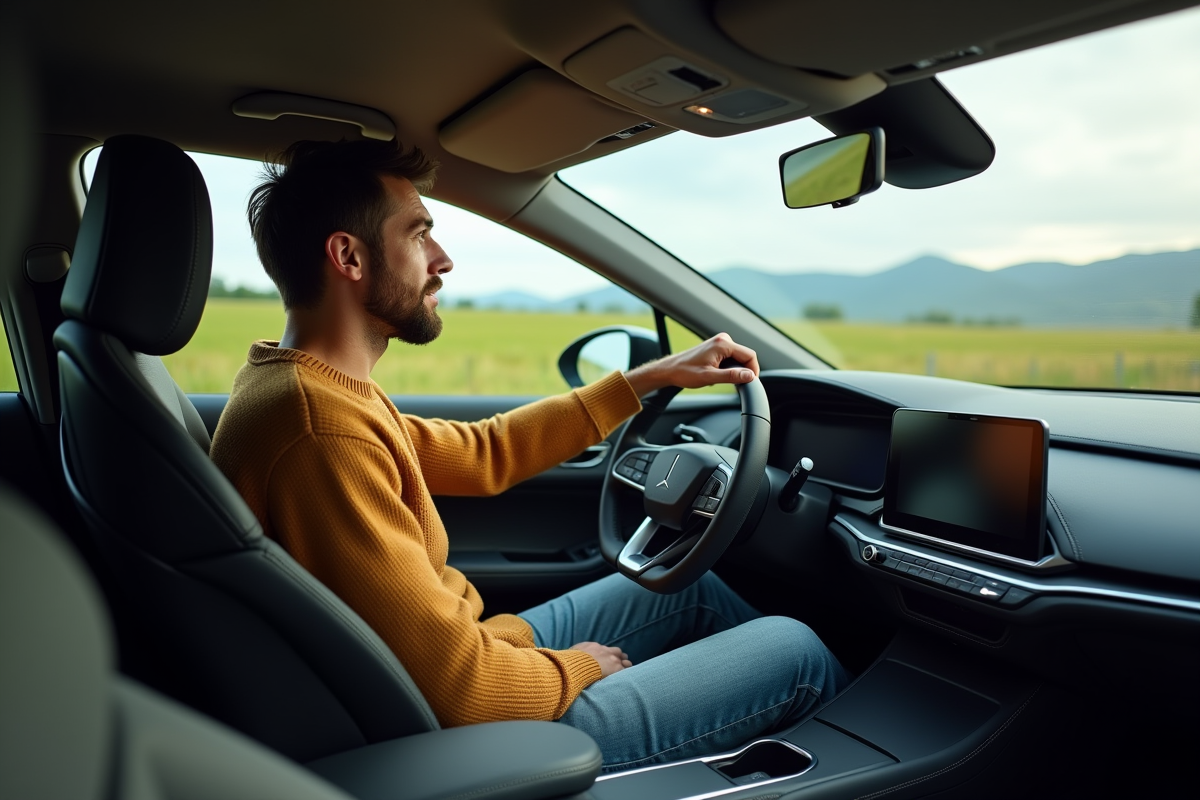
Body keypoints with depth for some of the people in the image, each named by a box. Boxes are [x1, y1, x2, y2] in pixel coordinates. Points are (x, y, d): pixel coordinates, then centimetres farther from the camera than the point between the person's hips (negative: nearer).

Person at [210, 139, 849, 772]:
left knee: (689, 587, 20)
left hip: (461, 651, 10)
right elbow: (460, 686, -31)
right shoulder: (320, 428, -30)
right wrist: (579, 666, -9)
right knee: (797, 650, 1)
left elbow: (483, 453, 10)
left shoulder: (297, 384, 3)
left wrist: (650, 378, 11)